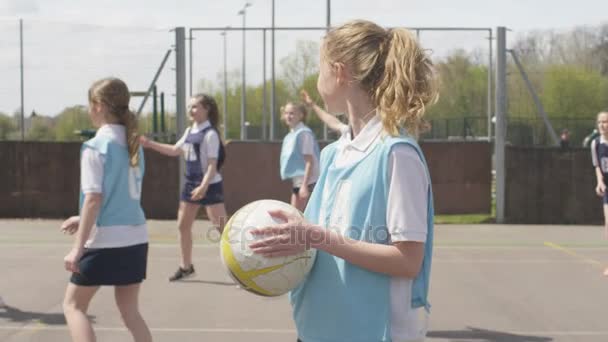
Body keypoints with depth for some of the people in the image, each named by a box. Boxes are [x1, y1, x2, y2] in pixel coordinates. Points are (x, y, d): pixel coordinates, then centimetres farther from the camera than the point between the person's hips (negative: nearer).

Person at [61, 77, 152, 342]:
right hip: (136, 238, 7)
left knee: (73, 304, 9)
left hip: (106, 241, -7)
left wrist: (77, 248, -15)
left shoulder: (96, 146, -11)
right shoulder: (132, 144, 11)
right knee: (130, 311, 14)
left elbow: (94, 199, -17)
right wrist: (83, 220, 24)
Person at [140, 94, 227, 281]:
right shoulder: (189, 131, 8)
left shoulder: (210, 134, -16)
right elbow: (175, 150, 22)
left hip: (210, 185, -8)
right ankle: (186, 267, 27)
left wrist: (204, 186, -33)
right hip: (191, 183, 9)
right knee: (183, 225, 13)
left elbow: (213, 164, -21)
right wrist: (150, 144, 15)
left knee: (222, 228, -11)